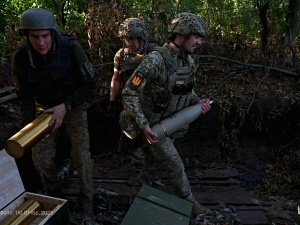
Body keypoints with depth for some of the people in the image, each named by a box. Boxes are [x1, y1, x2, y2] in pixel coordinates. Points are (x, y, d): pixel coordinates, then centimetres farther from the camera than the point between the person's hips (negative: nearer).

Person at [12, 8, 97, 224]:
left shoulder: (71, 48, -26)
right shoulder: (21, 57, -18)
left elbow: (89, 84, -20)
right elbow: (25, 95, -8)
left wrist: (65, 106, -30)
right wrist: (30, 125, -21)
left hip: (74, 106, -2)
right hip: (45, 108, 3)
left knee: (82, 155, -7)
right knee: (41, 158, 3)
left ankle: (87, 201, 15)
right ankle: (56, 199, 29)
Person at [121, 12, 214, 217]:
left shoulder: (189, 62, -3)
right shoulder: (155, 61, -28)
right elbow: (129, 93, -23)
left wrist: (197, 101, -7)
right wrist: (143, 125, -27)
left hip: (171, 123, 7)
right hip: (152, 126, -7)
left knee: (154, 159, 23)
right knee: (175, 165, -2)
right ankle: (190, 203, 18)